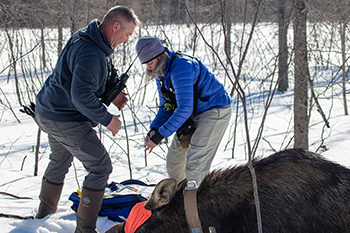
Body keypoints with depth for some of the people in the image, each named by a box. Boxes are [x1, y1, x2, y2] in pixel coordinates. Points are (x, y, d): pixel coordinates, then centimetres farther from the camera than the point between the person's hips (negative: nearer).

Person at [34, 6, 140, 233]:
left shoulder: (84, 38, 7)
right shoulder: (92, 53, -27)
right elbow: (81, 95, -33)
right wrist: (107, 119, -23)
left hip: (48, 112, 11)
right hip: (66, 120, -11)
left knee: (60, 161, 29)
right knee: (101, 167, -3)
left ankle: (45, 213, 46)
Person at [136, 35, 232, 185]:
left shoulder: (181, 67, -29)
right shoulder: (160, 74, 2)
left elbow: (184, 109, -34)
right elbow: (166, 108, 9)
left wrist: (160, 135, -32)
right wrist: (154, 128, -11)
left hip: (216, 111, -9)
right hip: (194, 114, 9)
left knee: (194, 162, -16)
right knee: (174, 157, 9)